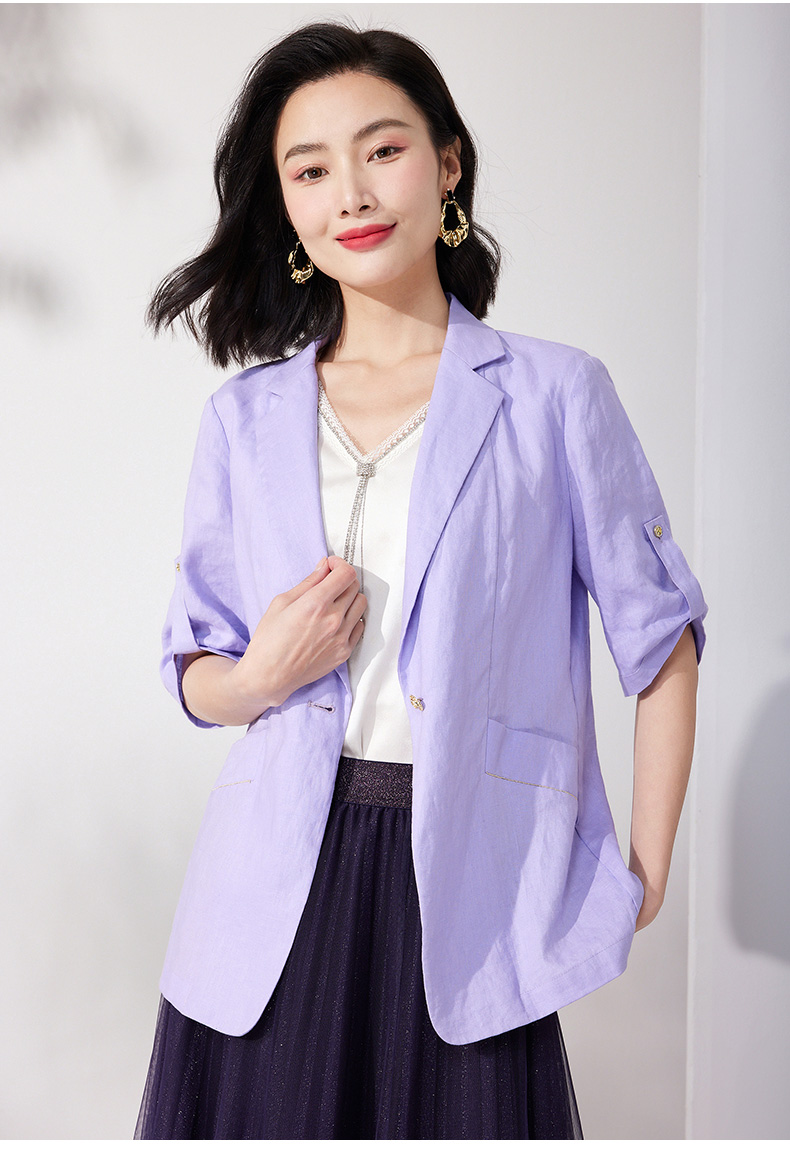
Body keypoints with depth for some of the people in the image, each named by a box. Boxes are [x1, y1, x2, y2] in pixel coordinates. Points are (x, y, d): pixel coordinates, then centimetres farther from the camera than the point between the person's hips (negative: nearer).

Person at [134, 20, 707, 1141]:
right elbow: (195, 674, 14)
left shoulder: (556, 396, 1)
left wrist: (642, 877, -1)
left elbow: (660, 638, 3)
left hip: (468, 891, -2)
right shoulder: (245, 417, 9)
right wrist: (262, 675, -9)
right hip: (277, 896, 3)